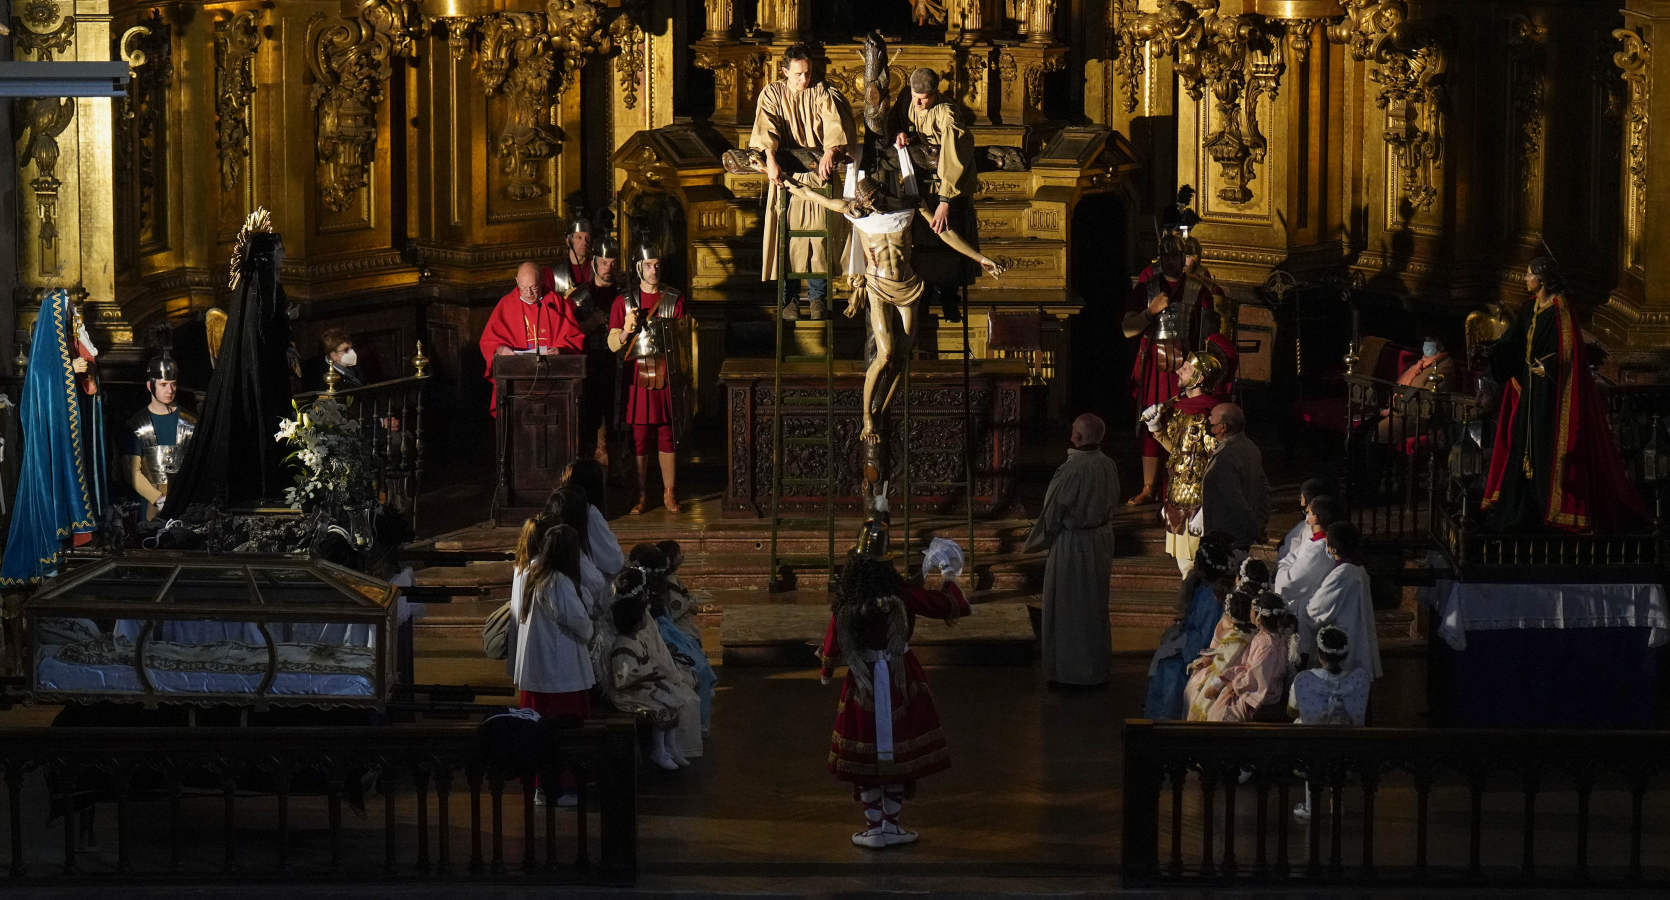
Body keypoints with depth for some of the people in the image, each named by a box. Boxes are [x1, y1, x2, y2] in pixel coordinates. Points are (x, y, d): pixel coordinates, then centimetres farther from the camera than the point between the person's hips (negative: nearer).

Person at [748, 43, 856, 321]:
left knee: (819, 235, -3)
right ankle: (789, 298, 7)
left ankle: (817, 296, 8)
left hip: (818, 174, 0)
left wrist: (829, 153, -33)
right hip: (785, 173, 0)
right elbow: (766, 128, -13)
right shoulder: (771, 94, 3)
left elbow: (833, 123, -14)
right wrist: (770, 160, -30)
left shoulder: (823, 94, 2)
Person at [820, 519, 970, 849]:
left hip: (862, 683, 0)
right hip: (900, 683, 0)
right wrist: (949, 583, 19)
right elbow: (950, 605, -4)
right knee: (898, 753, 12)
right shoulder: (902, 595, -12)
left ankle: (874, 828, 13)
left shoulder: (844, 605, -11)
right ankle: (891, 824, 17)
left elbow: (832, 648, 0)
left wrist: (825, 671, 22)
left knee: (866, 758, 9)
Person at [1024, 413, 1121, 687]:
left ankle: (1069, 670, 15)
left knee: (1066, 608, 7)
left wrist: (1038, 541, 1)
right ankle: (1097, 667, 30)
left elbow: (1052, 512, -16)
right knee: (1095, 607, 19)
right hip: (1102, 539, 7)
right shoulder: (1108, 466, -5)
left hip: (1072, 545, -7)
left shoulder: (1071, 471, -26)